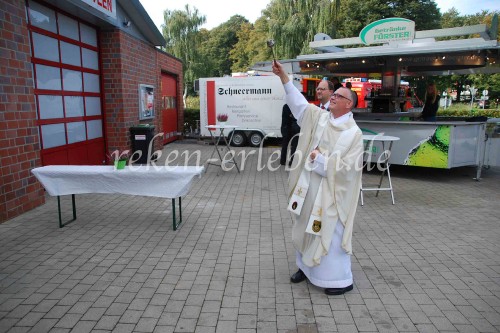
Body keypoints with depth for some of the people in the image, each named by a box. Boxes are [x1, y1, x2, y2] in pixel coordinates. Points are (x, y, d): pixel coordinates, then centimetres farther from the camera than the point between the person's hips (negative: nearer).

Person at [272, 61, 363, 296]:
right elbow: (299, 102, -3)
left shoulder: (353, 133, -10)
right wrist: (283, 76, -10)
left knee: (330, 232, 1)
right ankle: (307, 266, 35)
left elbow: (348, 167, -16)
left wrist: (320, 160, -15)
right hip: (309, 186, 6)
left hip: (331, 191, -5)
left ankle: (341, 279, 18)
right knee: (307, 227, 16)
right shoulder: (319, 116, 4)